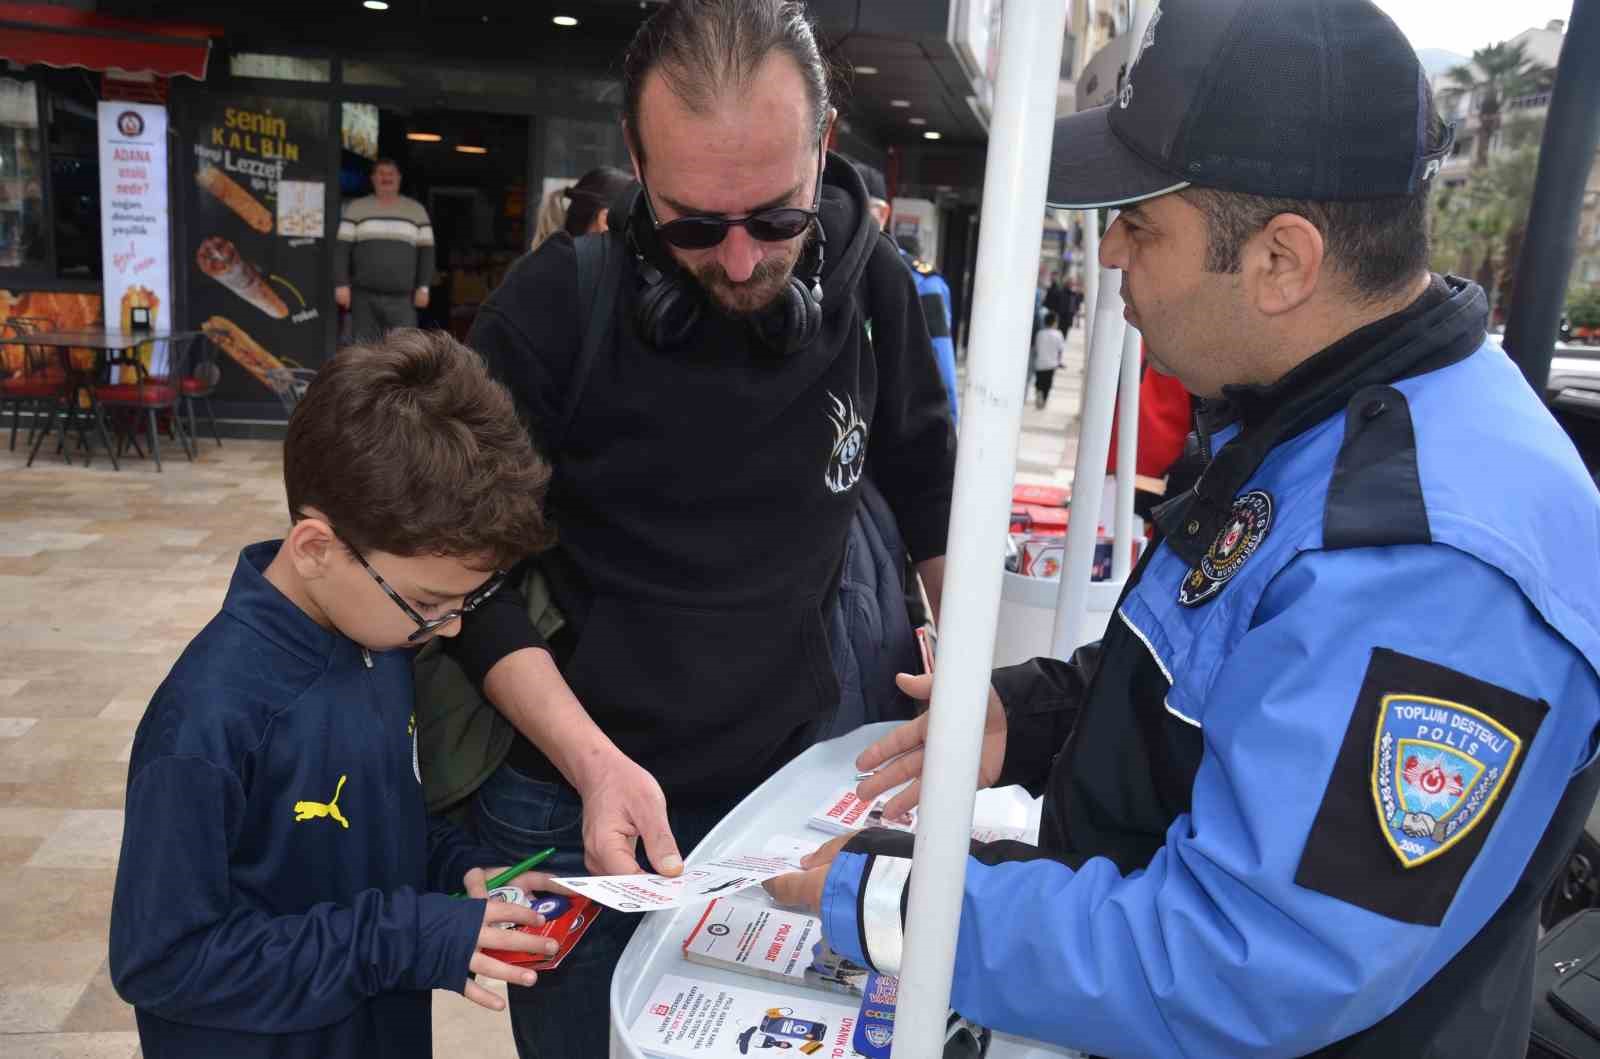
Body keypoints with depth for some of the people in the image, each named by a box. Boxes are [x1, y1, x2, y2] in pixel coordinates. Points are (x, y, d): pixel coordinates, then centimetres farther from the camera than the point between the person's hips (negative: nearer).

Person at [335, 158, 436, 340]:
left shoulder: (416, 211, 10)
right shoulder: (356, 209, 8)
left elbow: (426, 250, 9)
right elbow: (341, 248, 5)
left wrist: (423, 287, 0)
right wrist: (341, 284, -4)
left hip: (402, 298, 0)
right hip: (364, 296, 0)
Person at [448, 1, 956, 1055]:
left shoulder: (873, 284, -8)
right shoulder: (557, 304, -17)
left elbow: (929, 490, 7)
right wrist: (592, 763, -22)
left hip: (791, 788, 3)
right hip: (569, 801, -2)